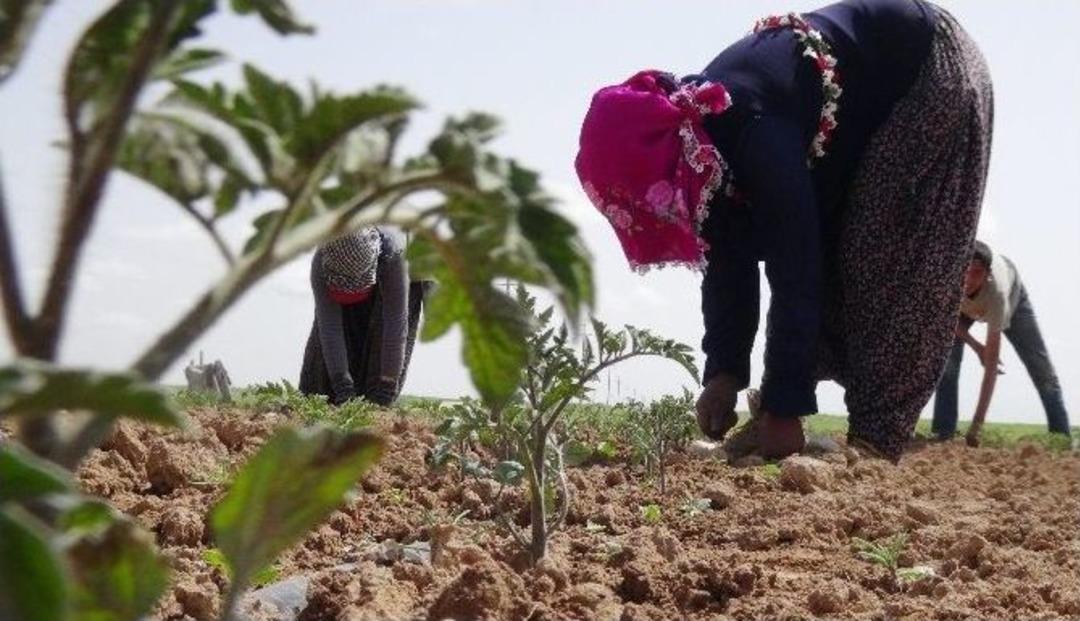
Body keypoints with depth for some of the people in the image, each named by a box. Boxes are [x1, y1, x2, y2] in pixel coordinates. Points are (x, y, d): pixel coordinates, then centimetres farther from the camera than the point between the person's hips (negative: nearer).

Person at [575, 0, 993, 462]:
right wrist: (724, 373, -12)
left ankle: (873, 437, -13)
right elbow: (728, 266, -6)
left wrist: (783, 413, -36)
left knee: (890, 267, -15)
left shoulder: (756, 133, -40)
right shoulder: (702, 136, -12)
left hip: (933, 72, -8)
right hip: (872, 108, 9)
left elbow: (795, 277, -39)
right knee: (825, 253, 3)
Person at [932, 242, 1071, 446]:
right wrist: (975, 346, -22)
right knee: (947, 361, -17)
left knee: (1043, 371, -2)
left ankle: (1062, 437, 11)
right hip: (961, 305, 2)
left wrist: (978, 422, -50)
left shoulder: (997, 292, -49)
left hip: (1012, 293, -2)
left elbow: (991, 365, -48)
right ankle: (943, 434, -12)